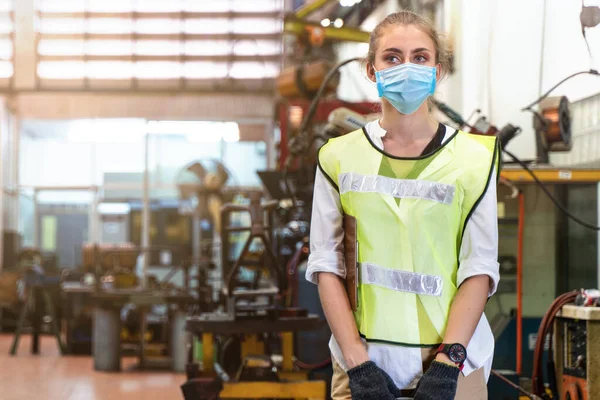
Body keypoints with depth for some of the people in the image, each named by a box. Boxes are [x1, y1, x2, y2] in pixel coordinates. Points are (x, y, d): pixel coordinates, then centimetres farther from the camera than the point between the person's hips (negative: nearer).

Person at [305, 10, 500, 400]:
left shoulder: (473, 157, 0)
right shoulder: (340, 156, 3)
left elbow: (479, 268, -3)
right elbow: (326, 265, 0)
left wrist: (448, 363, -12)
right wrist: (357, 363, -9)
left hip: (452, 364, -1)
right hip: (364, 360, 1)